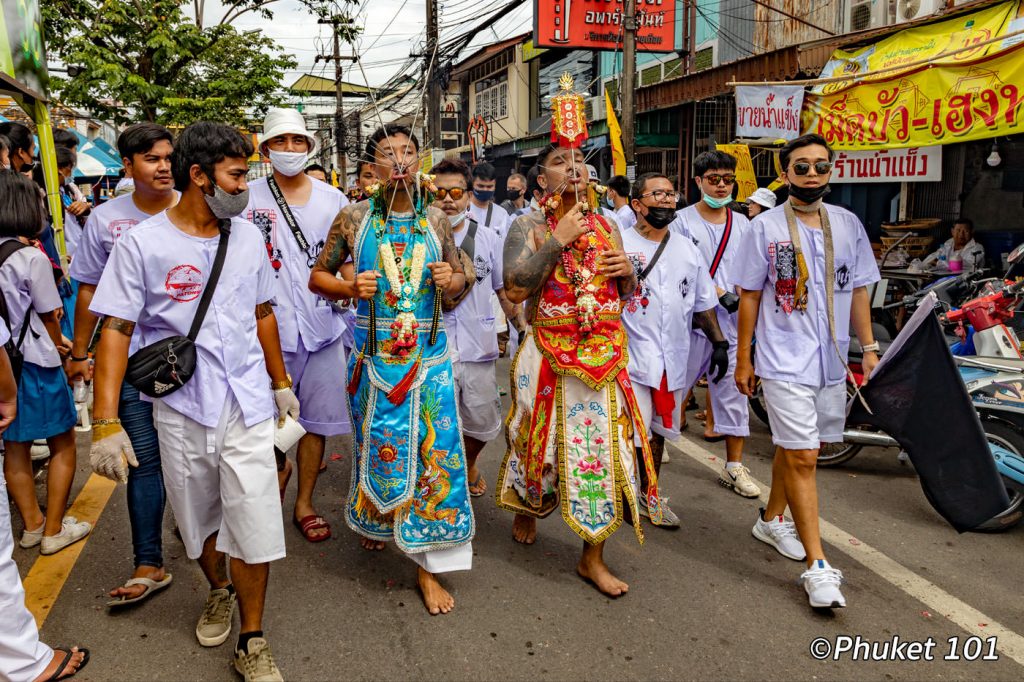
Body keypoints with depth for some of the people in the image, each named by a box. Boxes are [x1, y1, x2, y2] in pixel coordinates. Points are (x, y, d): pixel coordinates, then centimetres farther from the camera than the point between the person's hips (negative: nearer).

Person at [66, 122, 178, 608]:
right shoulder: (106, 219, 0)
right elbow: (89, 291, 7)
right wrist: (79, 352, 9)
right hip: (132, 357, 0)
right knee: (143, 458, 3)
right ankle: (148, 565, 12)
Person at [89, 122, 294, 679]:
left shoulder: (248, 236, 4)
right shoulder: (141, 243, -8)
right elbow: (116, 330, -9)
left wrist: (281, 383, 19)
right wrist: (106, 423, -15)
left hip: (248, 407, 2)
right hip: (181, 411, -1)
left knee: (254, 526, 0)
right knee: (199, 519, 17)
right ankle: (218, 591, 47)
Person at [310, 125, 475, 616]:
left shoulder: (436, 220, 5)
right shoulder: (354, 218, 0)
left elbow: (461, 276, 15)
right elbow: (317, 276, 7)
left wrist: (454, 281, -8)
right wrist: (350, 287, -13)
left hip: (428, 354, 1)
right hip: (374, 354, -1)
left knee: (433, 449, -1)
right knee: (377, 446, 13)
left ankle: (428, 565, 11)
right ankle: (373, 520, 44)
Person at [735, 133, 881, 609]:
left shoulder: (848, 224, 8)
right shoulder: (765, 227, -3)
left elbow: (857, 290, 13)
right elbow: (749, 295, -1)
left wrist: (869, 347, 7)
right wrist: (742, 359, -1)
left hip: (832, 360, 4)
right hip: (784, 360, -4)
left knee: (792, 448, 15)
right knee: (802, 457, -8)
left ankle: (772, 520, 37)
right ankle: (817, 566, -2)